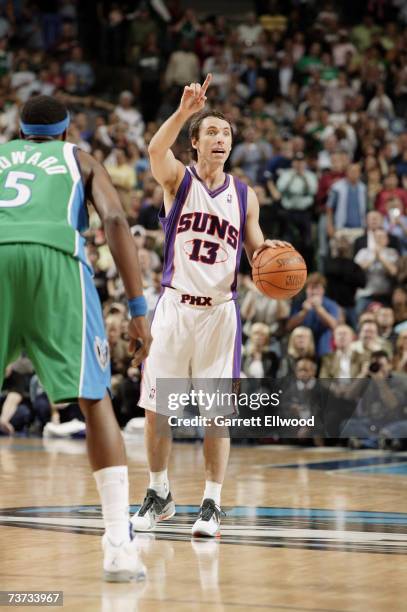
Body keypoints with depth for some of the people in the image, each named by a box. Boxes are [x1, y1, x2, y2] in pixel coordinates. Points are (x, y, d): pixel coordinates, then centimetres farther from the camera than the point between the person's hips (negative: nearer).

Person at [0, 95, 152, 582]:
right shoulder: (82, 160, 29)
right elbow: (115, 221, 10)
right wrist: (138, 310, 6)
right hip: (53, 254, -1)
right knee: (94, 400, 5)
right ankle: (119, 547, -5)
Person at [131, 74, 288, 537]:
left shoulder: (245, 195, 6)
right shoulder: (177, 180, -1)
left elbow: (256, 249, 11)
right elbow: (156, 150, -23)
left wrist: (269, 251, -13)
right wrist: (184, 111, -39)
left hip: (220, 312, 1)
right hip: (175, 305, -1)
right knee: (155, 408, 4)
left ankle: (212, 503, 10)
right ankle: (159, 495, 21)